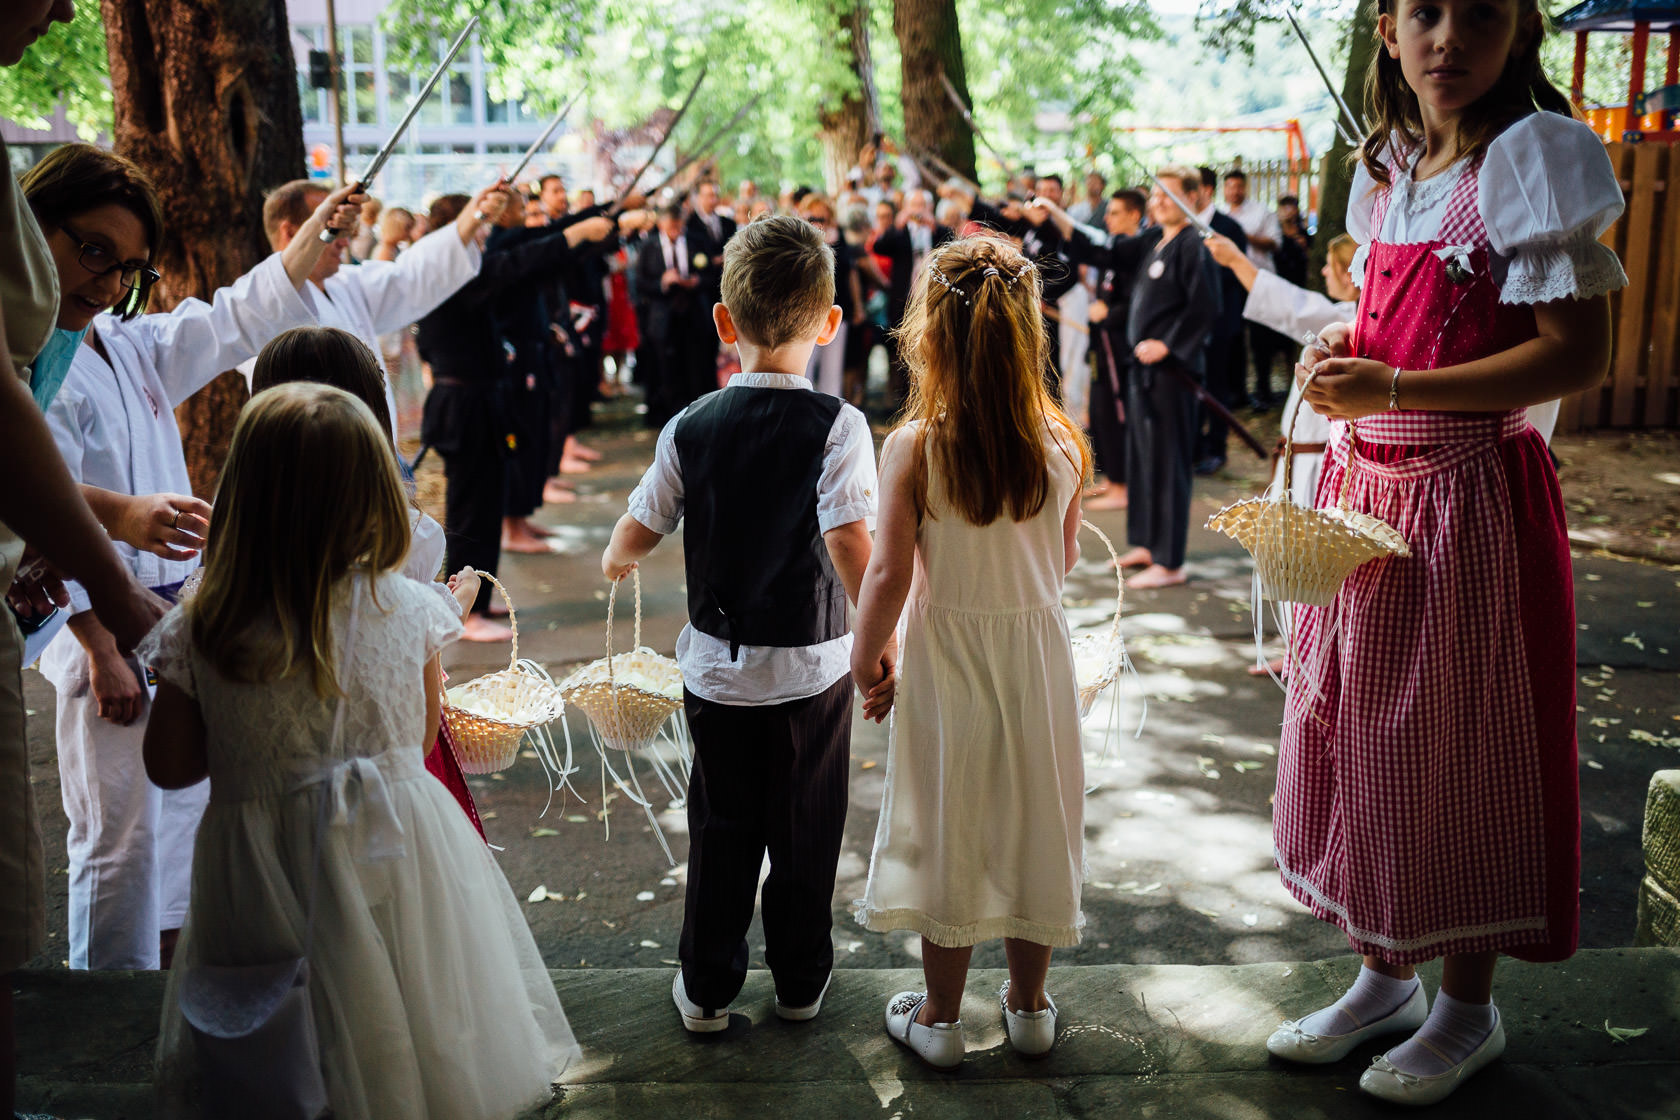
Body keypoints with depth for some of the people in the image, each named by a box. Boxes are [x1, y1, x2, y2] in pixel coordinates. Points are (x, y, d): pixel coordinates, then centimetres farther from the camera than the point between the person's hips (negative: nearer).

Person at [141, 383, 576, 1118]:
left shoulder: (199, 634, -13)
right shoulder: (411, 609, -11)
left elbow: (169, 767, -1)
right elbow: (421, 739, 2)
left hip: (265, 879, 0)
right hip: (398, 862, 1)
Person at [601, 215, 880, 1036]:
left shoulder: (690, 428, -7)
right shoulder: (836, 425, -15)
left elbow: (639, 530, 0)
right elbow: (849, 542, -26)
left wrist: (615, 561, 23)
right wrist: (881, 641, -16)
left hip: (717, 667, 2)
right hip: (812, 668, -2)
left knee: (720, 830, 16)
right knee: (806, 830, 15)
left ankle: (707, 988, 27)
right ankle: (801, 981, 32)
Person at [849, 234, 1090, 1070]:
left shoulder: (912, 447, -17)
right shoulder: (1060, 443, -7)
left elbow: (890, 572, -16)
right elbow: (1065, 561, 3)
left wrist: (866, 657, -1)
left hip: (947, 657, -2)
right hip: (1037, 653, 3)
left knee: (947, 827, 12)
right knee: (1030, 821, 17)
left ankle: (940, 1017, 27)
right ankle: (1029, 1004, 33)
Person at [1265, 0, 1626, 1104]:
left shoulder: (1532, 154, -11)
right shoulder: (1388, 166, 10)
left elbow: (1579, 354, -17)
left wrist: (1395, 388, -23)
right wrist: (1346, 352, 0)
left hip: (1470, 497, -7)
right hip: (1366, 486, 7)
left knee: (1457, 746, 4)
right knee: (1358, 730, 12)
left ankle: (1469, 1005, 25)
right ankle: (1385, 974, 31)